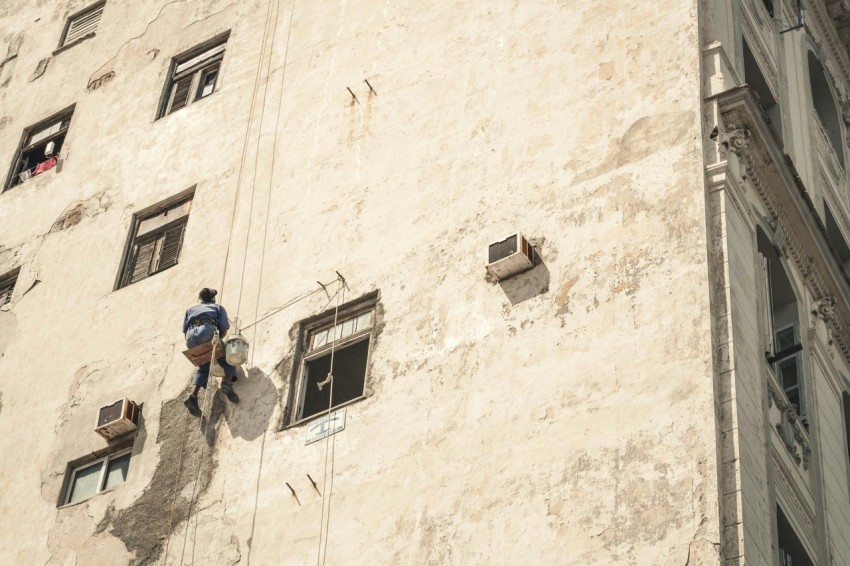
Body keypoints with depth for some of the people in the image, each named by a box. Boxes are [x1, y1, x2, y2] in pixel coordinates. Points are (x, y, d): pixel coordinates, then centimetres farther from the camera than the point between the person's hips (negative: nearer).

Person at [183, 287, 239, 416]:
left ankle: (193, 397, 1)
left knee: (203, 368, 21)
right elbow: (224, 328, 11)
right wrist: (218, 339, 25)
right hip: (208, 332, -3)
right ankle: (227, 382, -18)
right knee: (229, 360, 13)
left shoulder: (190, 309, 36)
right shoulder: (218, 307, 28)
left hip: (191, 338, 3)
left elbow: (185, 330, 23)